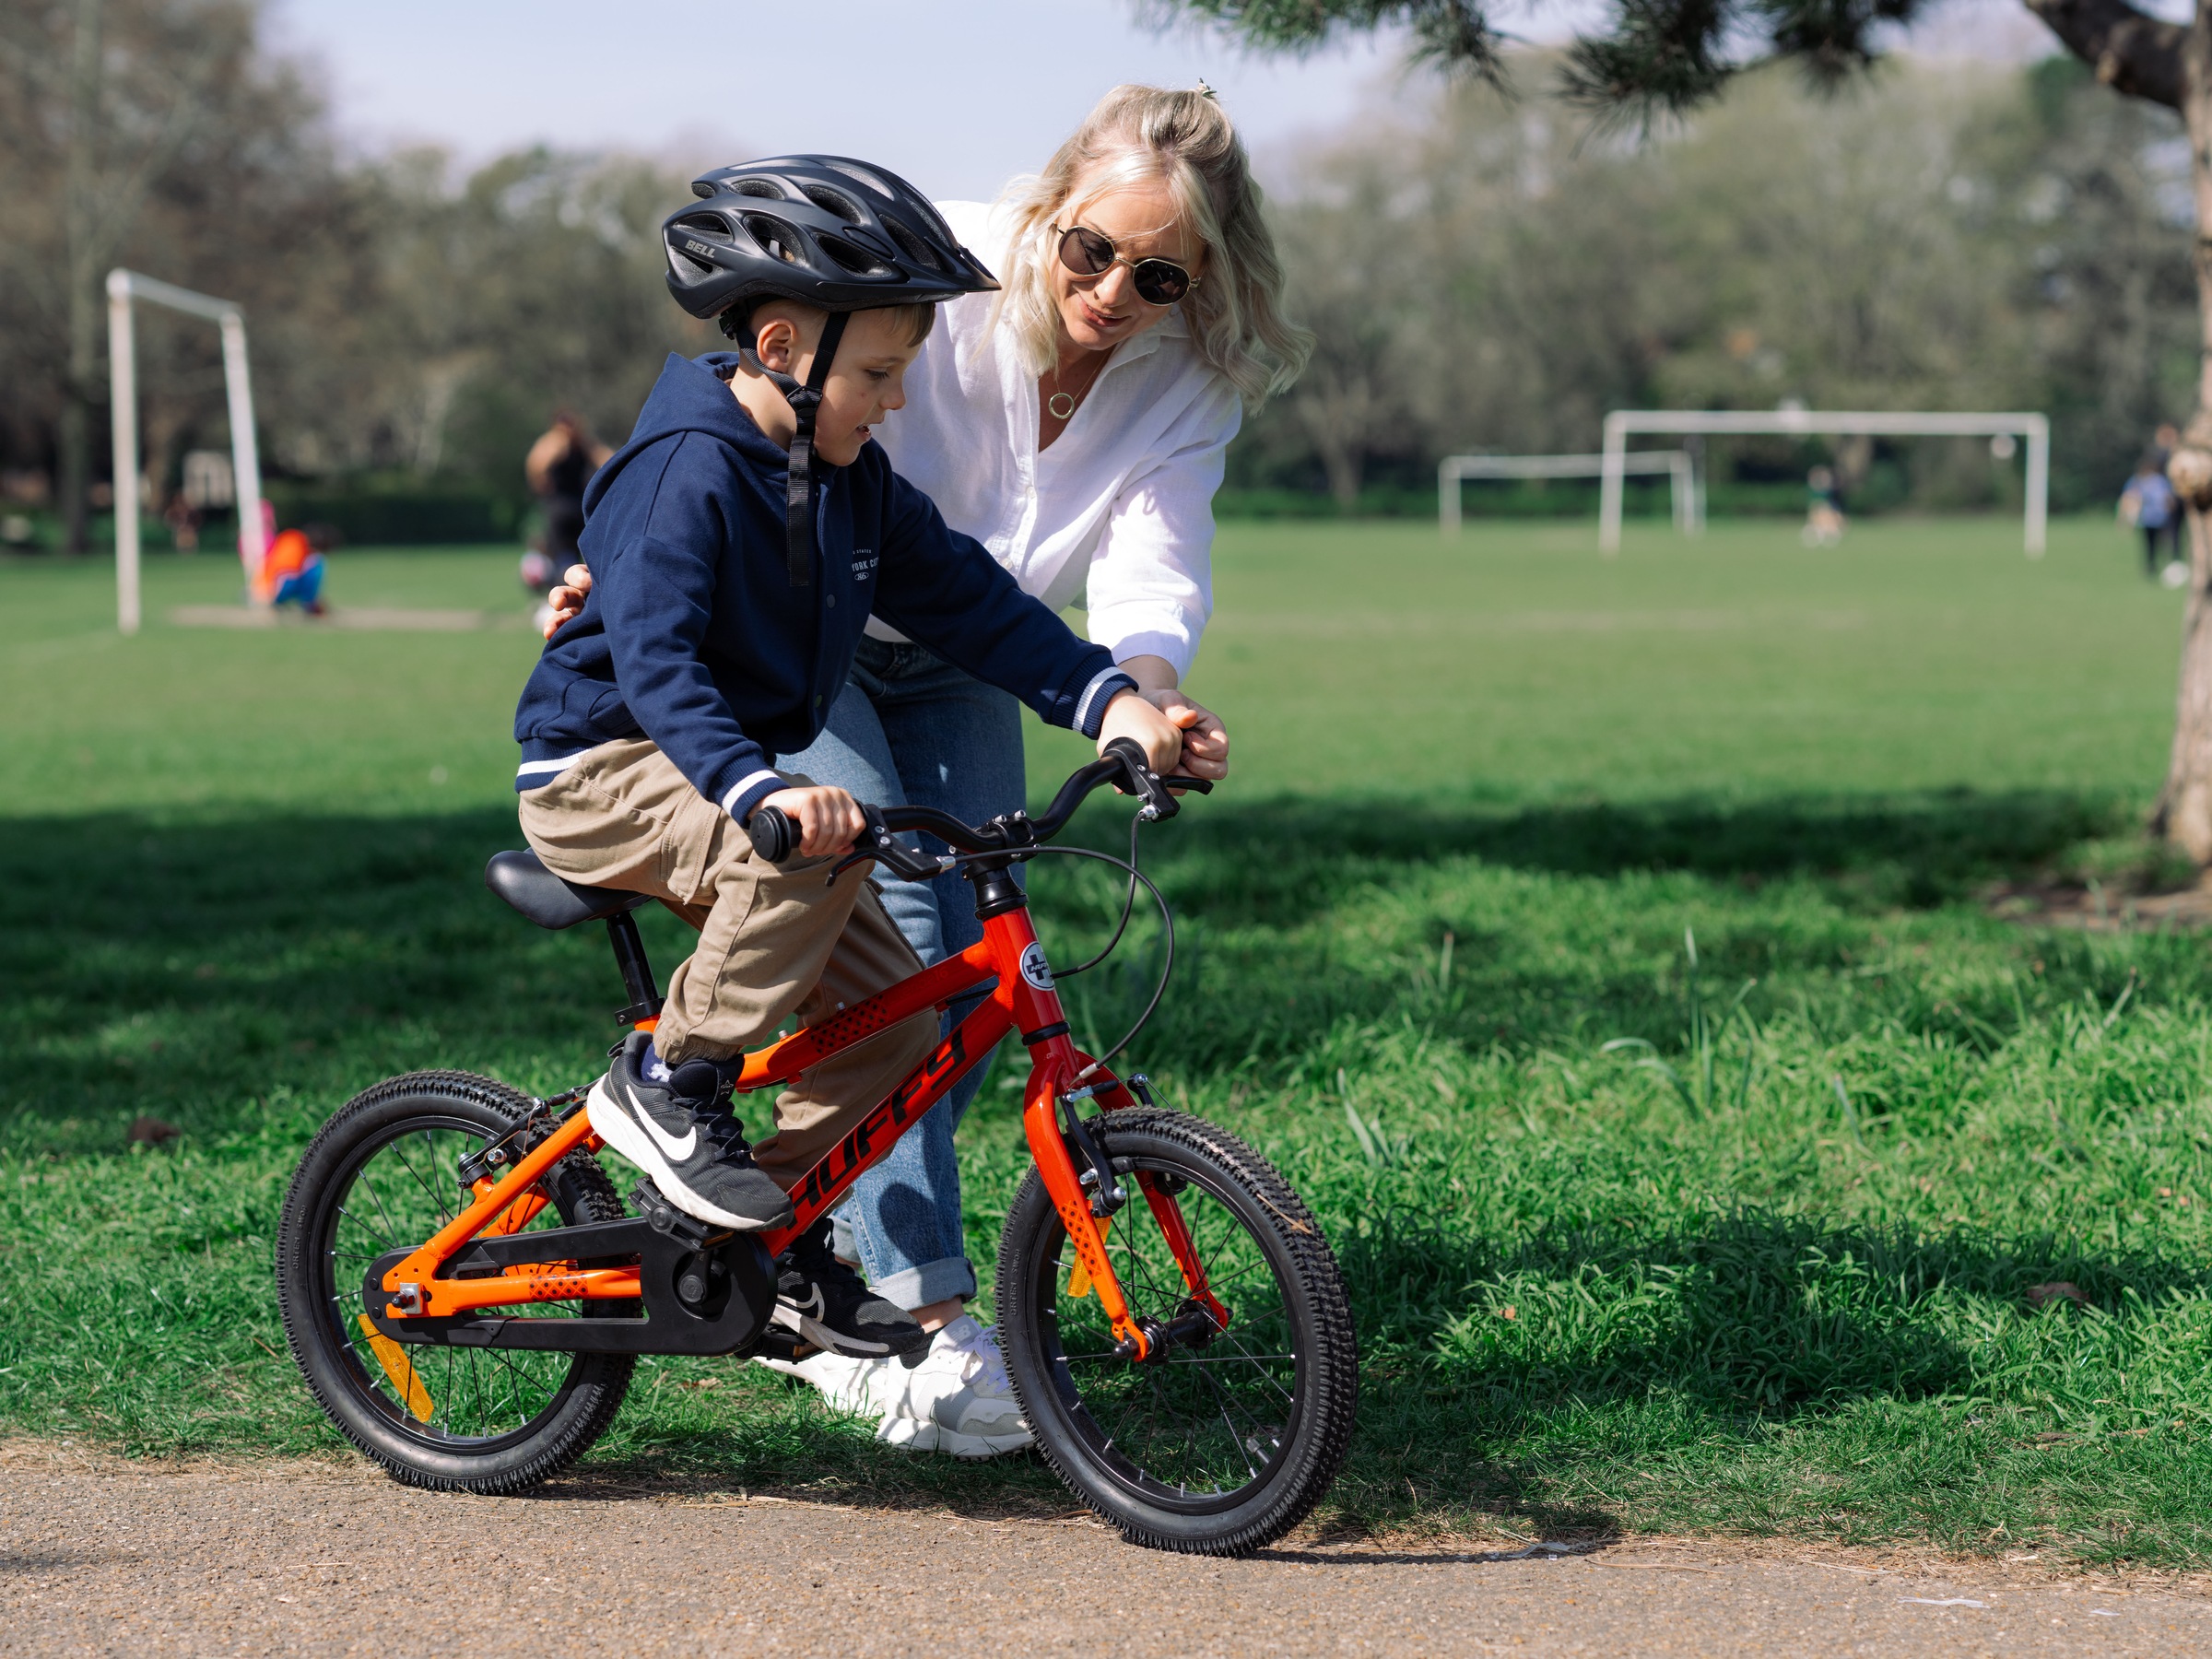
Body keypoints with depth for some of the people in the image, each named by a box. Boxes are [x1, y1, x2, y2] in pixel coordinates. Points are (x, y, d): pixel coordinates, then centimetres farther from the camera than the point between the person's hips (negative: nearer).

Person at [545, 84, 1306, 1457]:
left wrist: (1148, 691, -48)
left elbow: (1149, 569, -26)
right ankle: (929, 1322, -25)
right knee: (887, 933, -20)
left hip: (955, 670, 5)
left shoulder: (1191, 382, -15)